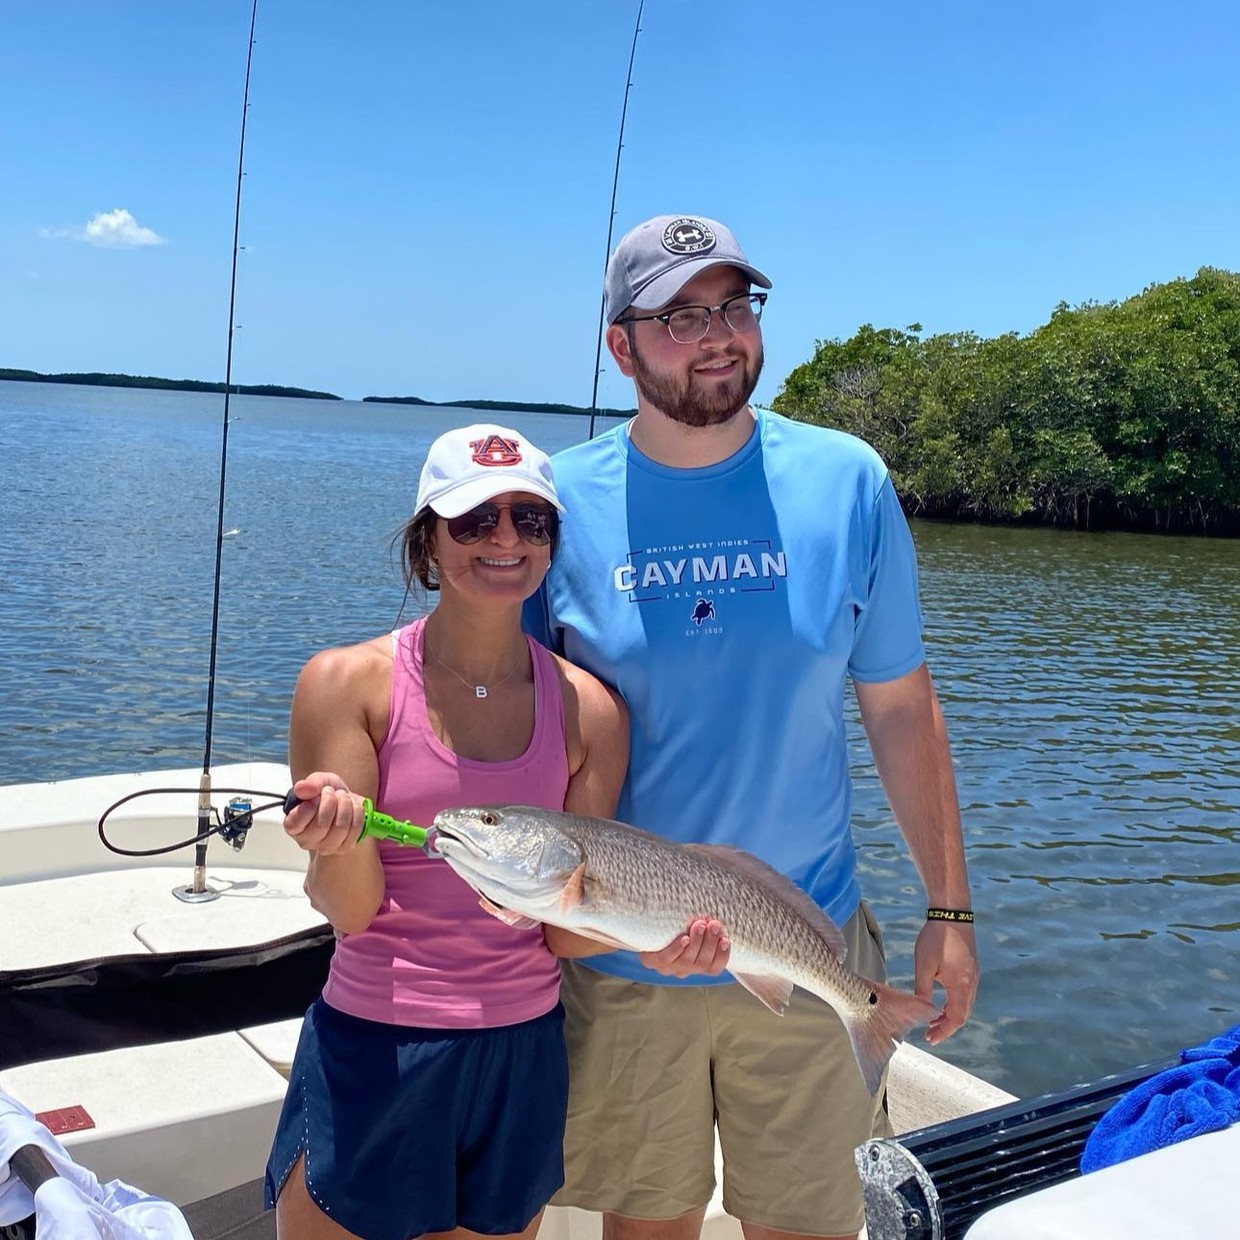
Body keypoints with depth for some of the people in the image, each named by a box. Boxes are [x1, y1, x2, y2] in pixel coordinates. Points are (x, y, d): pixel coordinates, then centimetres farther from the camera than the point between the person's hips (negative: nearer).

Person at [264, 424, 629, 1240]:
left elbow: (569, 930, -1)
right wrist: (341, 840, -32)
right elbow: (349, 911, -11)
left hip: (524, 1054, 3)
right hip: (373, 1050, -2)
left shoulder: (589, 709, -4)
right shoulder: (351, 683, -10)